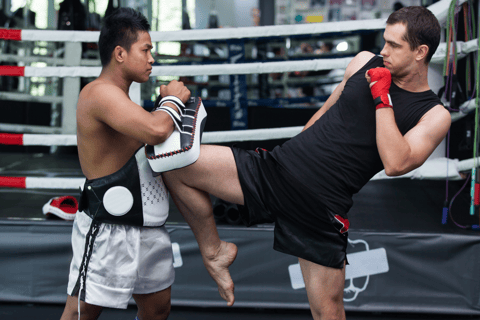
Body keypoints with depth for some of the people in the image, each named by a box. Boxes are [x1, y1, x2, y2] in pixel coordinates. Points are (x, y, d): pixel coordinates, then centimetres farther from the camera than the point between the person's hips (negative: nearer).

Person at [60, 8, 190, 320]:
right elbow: (156, 130, -32)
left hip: (149, 230, 10)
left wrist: (170, 103, 6)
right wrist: (174, 99, -12)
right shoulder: (100, 92, -18)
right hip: (109, 232, -10)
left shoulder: (121, 99, 17)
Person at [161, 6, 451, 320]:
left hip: (322, 206, -3)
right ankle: (215, 251, 9)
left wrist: (382, 97, -17)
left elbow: (395, 163, -21)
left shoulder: (435, 116, -4)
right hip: (277, 167, 4)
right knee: (175, 164, -10)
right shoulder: (364, 62, 9)